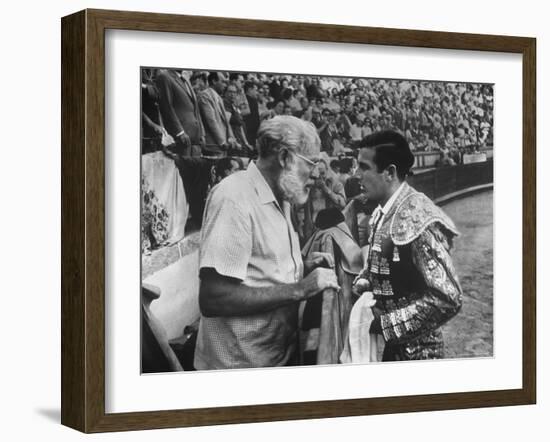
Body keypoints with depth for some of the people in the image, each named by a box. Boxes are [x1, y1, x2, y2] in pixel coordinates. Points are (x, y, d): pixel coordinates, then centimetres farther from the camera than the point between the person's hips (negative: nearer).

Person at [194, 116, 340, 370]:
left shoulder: (280, 200, 11)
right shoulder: (234, 199, -19)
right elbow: (213, 299, -27)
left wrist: (303, 269, 1)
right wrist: (299, 289, -24)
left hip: (282, 354, 9)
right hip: (242, 363, -9)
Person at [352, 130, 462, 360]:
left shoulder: (419, 221, -21)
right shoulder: (380, 213, 4)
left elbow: (447, 299, -24)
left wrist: (386, 323, -21)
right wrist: (364, 281, -1)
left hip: (415, 350, -7)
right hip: (386, 344, 7)